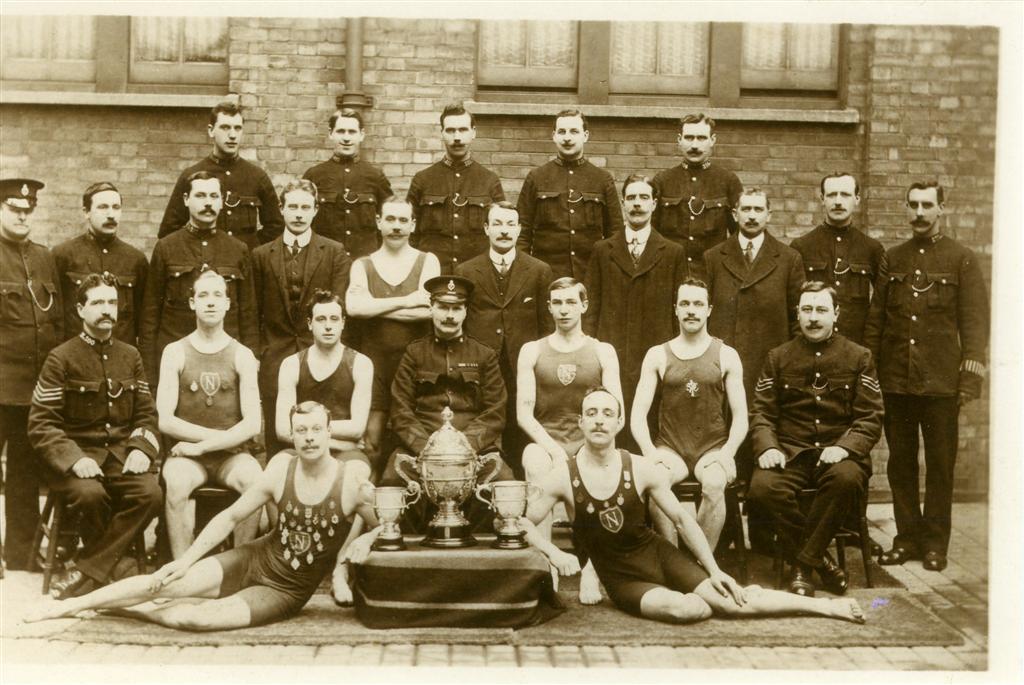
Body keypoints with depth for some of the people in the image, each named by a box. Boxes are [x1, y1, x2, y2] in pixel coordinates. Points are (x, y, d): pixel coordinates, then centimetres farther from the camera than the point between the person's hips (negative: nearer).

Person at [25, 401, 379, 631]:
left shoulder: (350, 484, -17)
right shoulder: (281, 467, -10)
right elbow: (232, 516, -1)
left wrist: (365, 545, -25)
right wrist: (185, 560, -4)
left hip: (286, 592, -3)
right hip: (254, 560, 3)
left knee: (194, 618, -22)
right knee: (162, 583, -12)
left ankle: (115, 608, 1)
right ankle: (72, 604, 8)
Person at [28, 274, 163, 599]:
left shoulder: (130, 356, 12)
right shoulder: (61, 358, -1)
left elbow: (146, 413, 13)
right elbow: (40, 424, -5)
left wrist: (141, 449, -8)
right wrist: (73, 458, -21)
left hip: (121, 451, 3)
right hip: (76, 453, -3)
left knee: (150, 493, -27)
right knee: (91, 494, -35)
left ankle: (87, 571, -17)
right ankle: (109, 561, -6)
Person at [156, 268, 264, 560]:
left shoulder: (242, 355, 4)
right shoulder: (175, 352, 4)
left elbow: (252, 424, -4)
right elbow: (164, 420, -4)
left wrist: (202, 445, -12)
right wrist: (216, 435, -10)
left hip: (232, 452, 0)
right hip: (186, 453, 0)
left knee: (256, 481, -31)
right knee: (177, 483, -33)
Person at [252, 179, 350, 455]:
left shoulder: (335, 253, 5)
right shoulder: (261, 255, 10)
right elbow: (255, 310, 11)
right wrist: (257, 353, 6)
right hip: (275, 358, 1)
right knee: (277, 437, 3)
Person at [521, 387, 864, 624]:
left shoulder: (642, 470, -9)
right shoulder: (562, 478, -13)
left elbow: (682, 519, 0)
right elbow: (523, 523, -6)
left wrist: (714, 570, -2)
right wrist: (554, 553, -23)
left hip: (660, 555, 2)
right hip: (622, 578, -1)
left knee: (730, 600, -13)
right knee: (685, 609, -30)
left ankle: (826, 605, 5)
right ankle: (741, 597, 1)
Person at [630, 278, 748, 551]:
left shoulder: (726, 355, 7)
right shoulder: (657, 355, 8)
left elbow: (740, 416, 3)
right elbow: (637, 414, 3)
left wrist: (727, 452, -14)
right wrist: (649, 451, -15)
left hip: (713, 449, 0)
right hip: (669, 449, 1)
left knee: (714, 484, -33)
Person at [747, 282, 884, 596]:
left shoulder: (858, 357, 10)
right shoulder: (779, 357, 14)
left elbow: (871, 417, 4)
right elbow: (761, 411, 10)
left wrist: (845, 447, -15)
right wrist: (767, 447, -11)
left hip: (838, 453, -1)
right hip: (790, 452, 1)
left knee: (847, 477, -37)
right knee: (763, 485, -31)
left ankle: (804, 561, -18)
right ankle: (818, 558, -11)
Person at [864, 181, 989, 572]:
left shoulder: (962, 260, 2)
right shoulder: (892, 259, 11)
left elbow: (976, 322, -2)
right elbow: (876, 319, 10)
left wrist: (971, 379, -9)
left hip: (941, 381, -3)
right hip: (895, 379, 3)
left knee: (940, 464, 4)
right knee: (900, 462, 7)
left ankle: (936, 543, 14)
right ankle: (907, 538, 18)